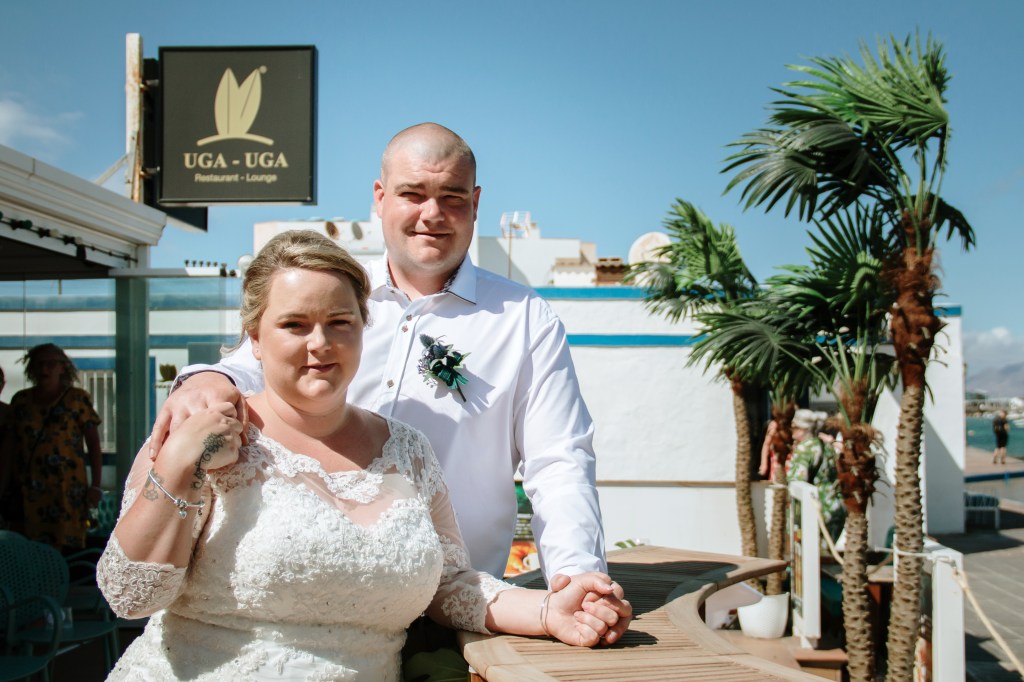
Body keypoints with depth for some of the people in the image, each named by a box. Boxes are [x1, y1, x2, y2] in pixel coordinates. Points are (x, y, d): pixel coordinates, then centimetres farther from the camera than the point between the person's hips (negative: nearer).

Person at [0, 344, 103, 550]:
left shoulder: (78, 398, 1)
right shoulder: (20, 400, 11)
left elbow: (93, 444, -1)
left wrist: (96, 485, -6)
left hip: (68, 489, -3)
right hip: (27, 491, 3)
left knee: (68, 546, -7)